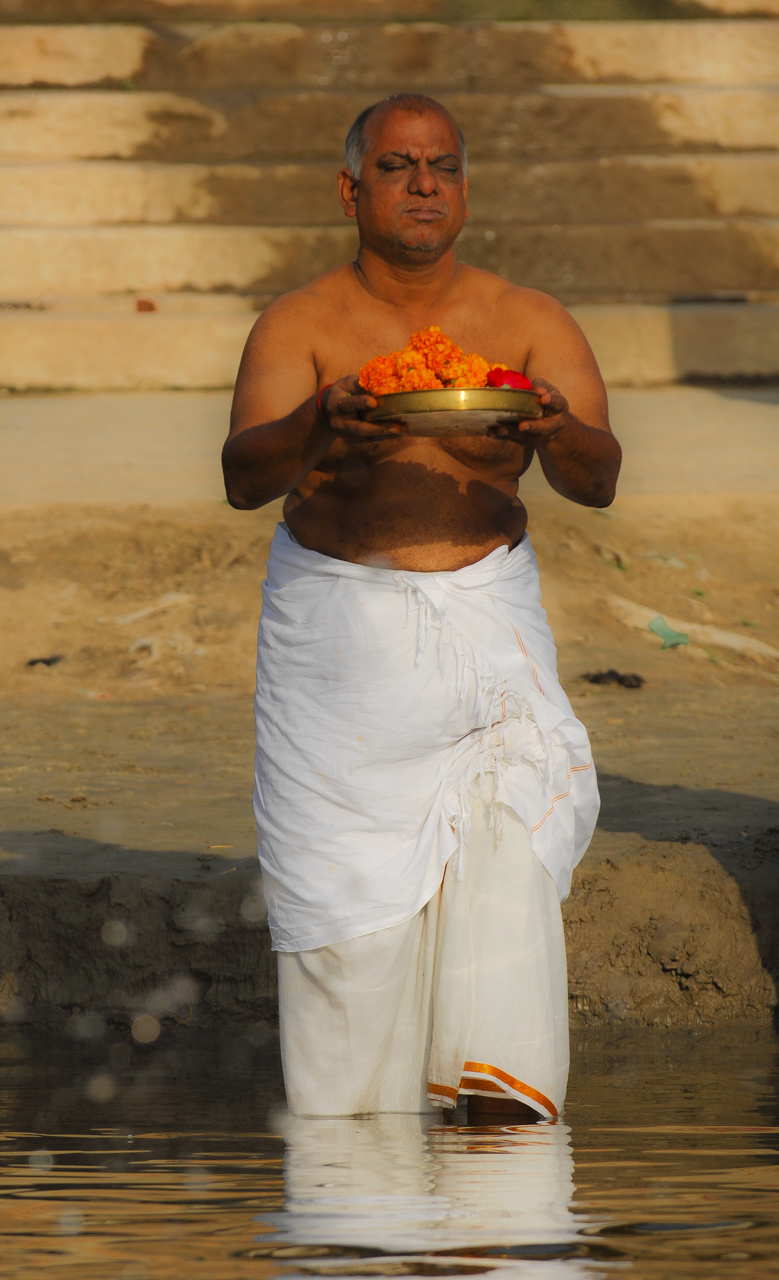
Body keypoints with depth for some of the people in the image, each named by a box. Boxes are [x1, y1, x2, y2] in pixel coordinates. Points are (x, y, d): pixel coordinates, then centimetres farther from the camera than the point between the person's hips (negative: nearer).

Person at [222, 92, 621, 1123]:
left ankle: (502, 1111, -19)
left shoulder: (531, 324, 1)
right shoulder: (299, 326, -4)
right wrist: (319, 426, -40)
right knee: (349, 885, -2)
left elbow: (598, 479, -9)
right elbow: (244, 477, -18)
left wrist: (557, 432, -33)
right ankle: (351, 1141, 11)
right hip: (338, 637, -1)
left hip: (484, 622, 1)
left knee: (509, 836, -19)